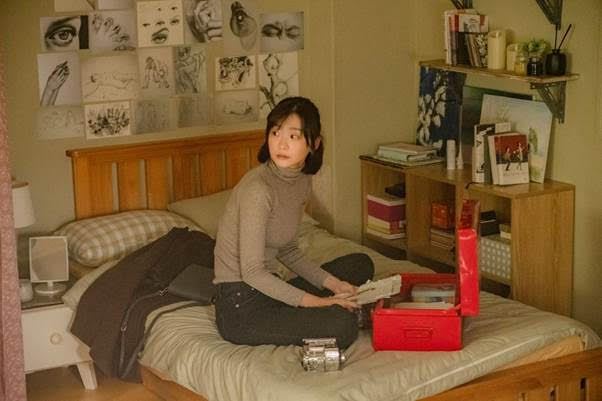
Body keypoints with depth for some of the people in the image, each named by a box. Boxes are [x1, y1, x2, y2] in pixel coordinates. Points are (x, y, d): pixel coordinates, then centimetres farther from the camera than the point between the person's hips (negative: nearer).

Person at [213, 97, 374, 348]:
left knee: (360, 264, 17)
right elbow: (252, 272, -23)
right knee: (343, 326, -26)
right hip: (241, 308, -9)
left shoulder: (302, 181, 4)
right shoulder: (257, 189, -22)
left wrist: (331, 283, 3)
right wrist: (315, 302, -20)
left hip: (268, 290, 9)